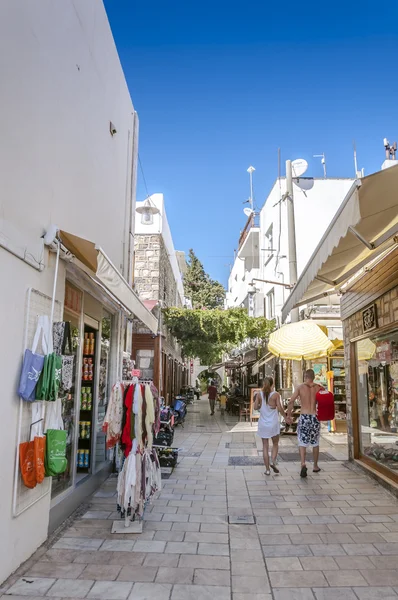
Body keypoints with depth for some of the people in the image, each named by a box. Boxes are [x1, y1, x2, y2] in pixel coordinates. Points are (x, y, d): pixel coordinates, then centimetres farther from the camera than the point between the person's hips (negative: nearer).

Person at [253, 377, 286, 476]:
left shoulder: (259, 394, -3)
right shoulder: (275, 394, -9)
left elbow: (255, 407, -3)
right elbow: (280, 409, -10)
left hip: (263, 423, 1)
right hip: (273, 423, -1)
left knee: (265, 446, 8)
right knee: (275, 444, 18)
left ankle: (267, 469, 9)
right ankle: (273, 462, -1)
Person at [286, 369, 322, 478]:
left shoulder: (300, 387, -4)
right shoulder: (318, 388, 2)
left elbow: (291, 402, -8)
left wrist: (288, 416, -1)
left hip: (304, 417, -2)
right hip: (315, 417, 2)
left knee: (302, 442, 4)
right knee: (315, 443, 17)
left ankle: (303, 464, -15)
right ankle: (315, 466, 28)